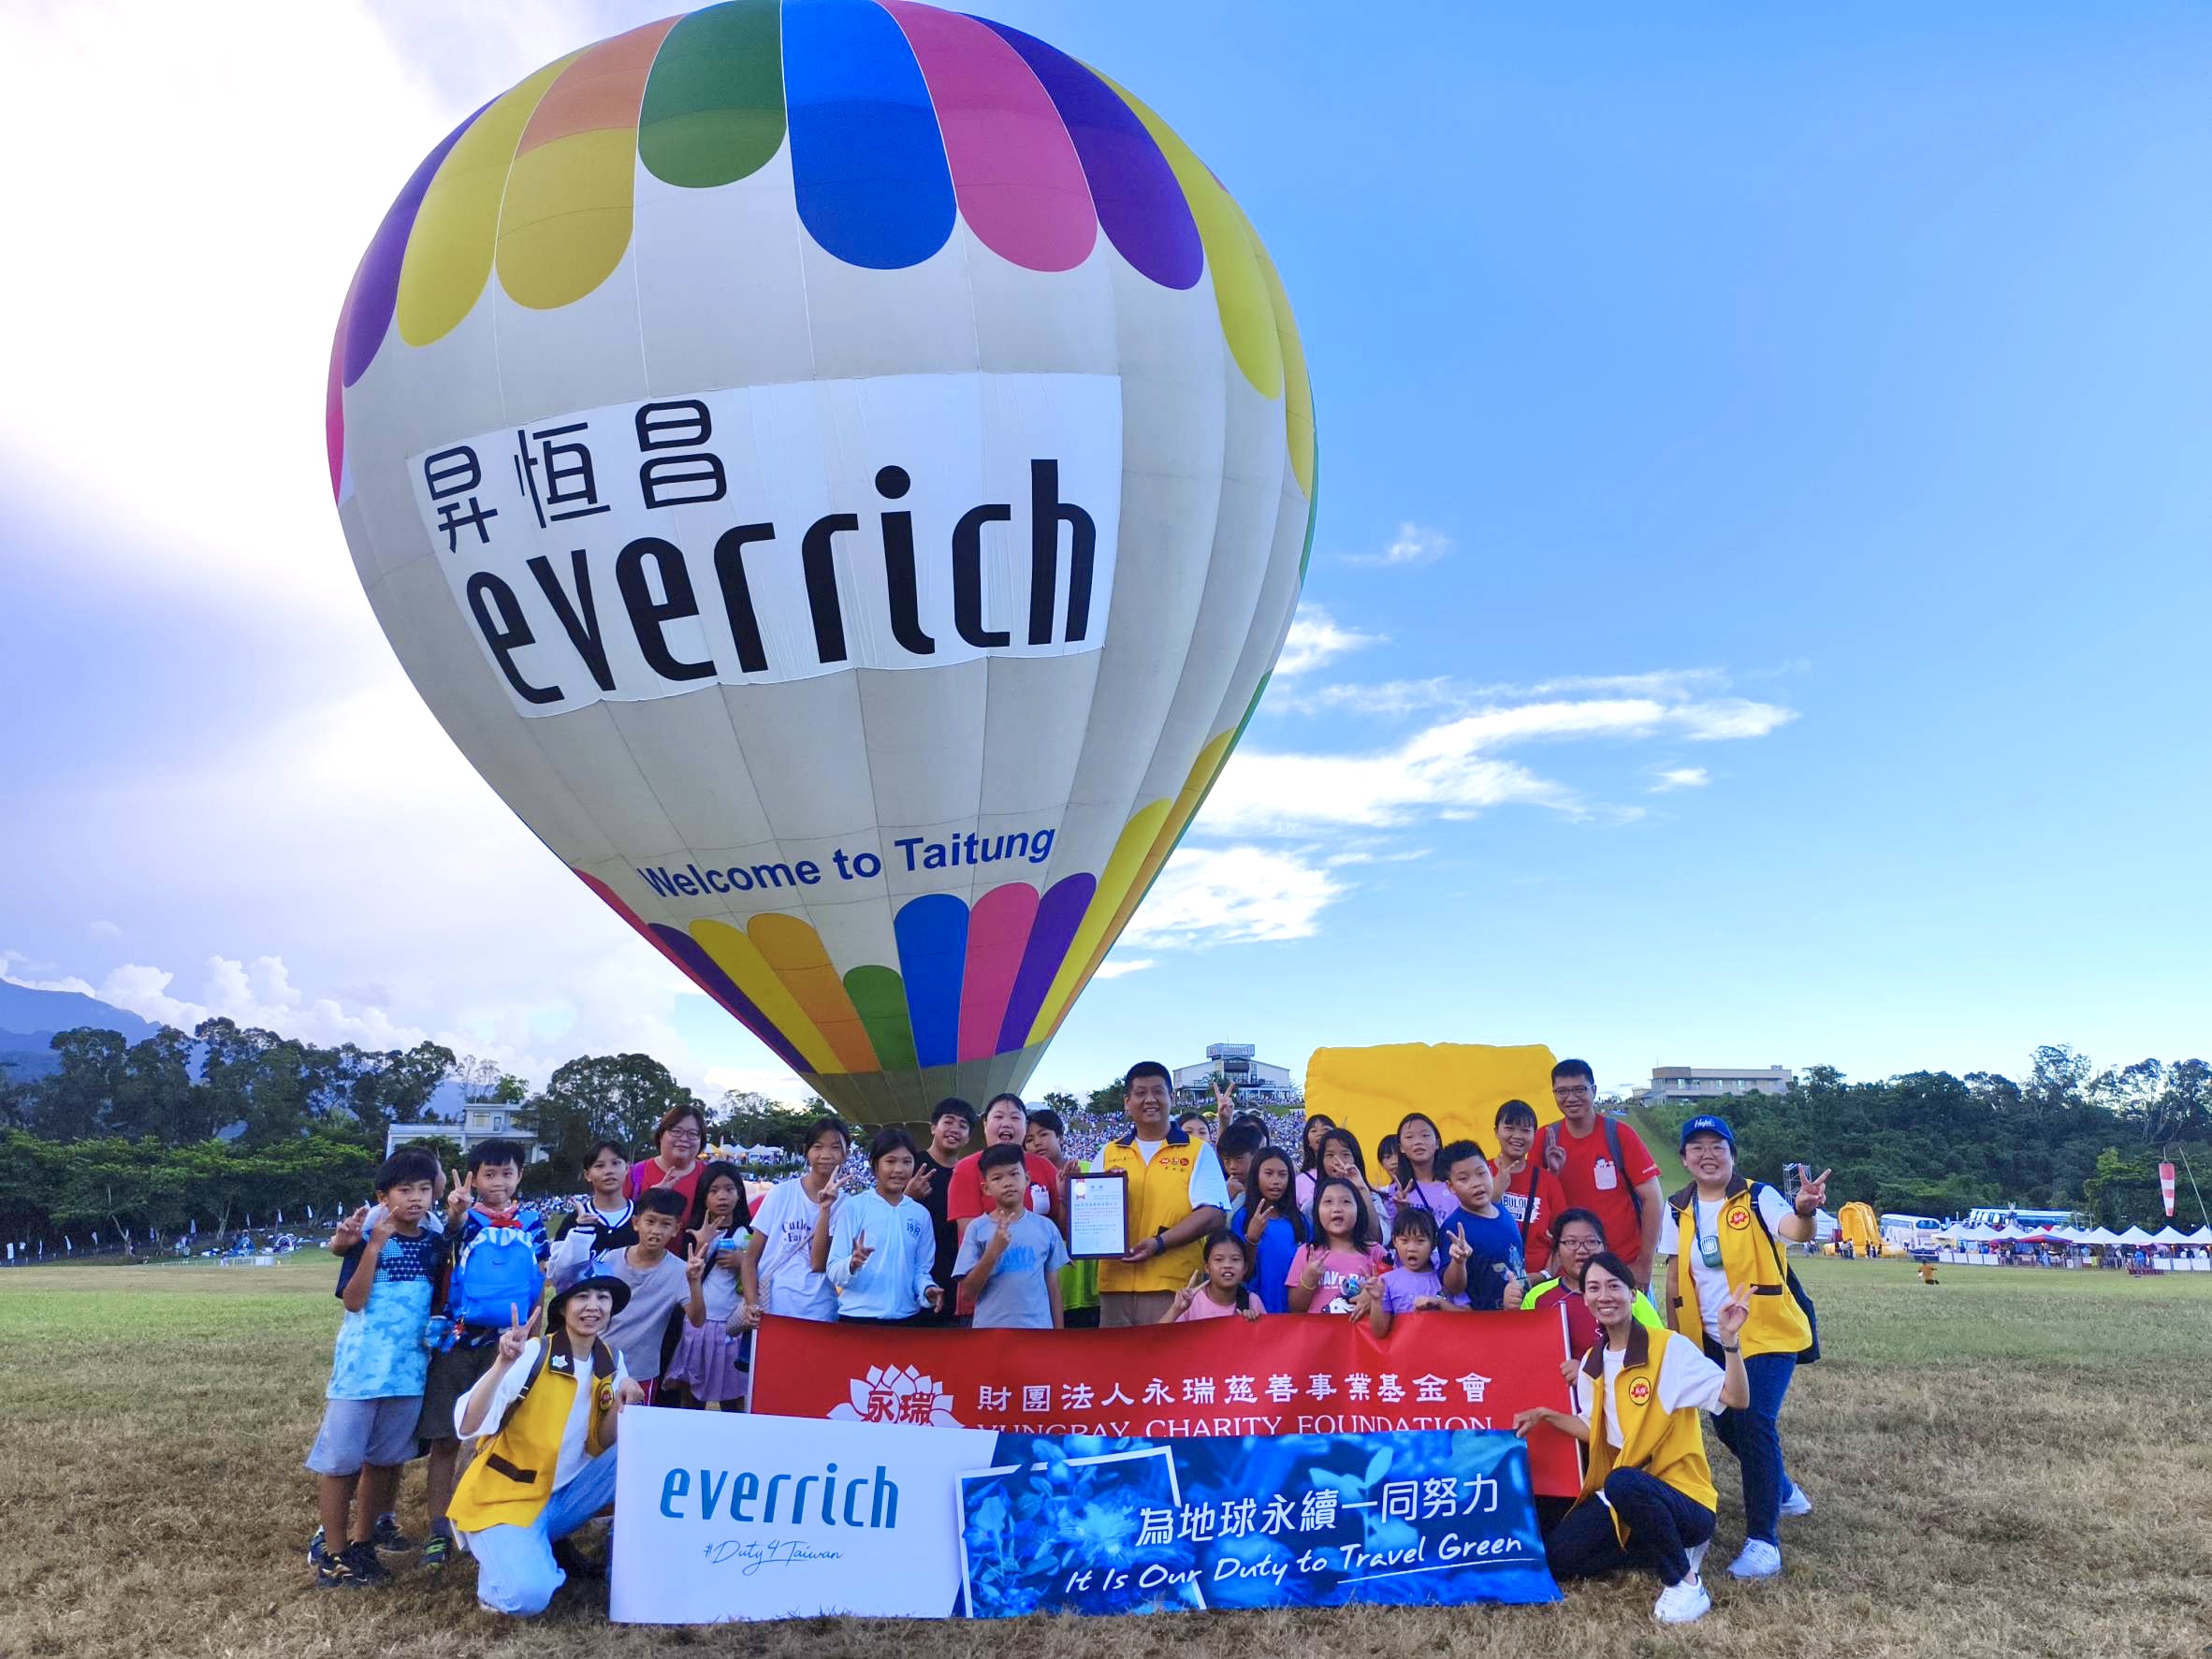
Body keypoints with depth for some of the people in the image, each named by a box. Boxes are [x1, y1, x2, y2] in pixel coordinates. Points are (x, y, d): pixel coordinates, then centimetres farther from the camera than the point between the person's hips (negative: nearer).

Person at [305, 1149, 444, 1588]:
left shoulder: (434, 1243, 5)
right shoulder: (367, 1239, -7)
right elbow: (353, 1300, -16)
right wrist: (375, 1245, -22)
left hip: (409, 1369, 4)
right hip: (360, 1367, -4)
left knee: (385, 1459, 14)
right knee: (340, 1459, 2)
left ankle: (364, 1540, 27)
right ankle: (332, 1552, 14)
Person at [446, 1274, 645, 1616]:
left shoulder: (611, 1363, 1)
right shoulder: (533, 1355, -19)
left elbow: (600, 1448, 4)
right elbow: (466, 1425, -27)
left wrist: (621, 1406, -15)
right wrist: (503, 1363, -40)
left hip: (562, 1496, 6)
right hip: (505, 1499, -6)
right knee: (527, 1595, -30)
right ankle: (503, 1559, 5)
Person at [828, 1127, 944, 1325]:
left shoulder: (921, 1215, 7)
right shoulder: (854, 1207, -4)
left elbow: (921, 1270, 11)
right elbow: (834, 1271, -7)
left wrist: (927, 1290, -8)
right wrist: (852, 1264, -27)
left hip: (905, 1317, 3)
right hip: (857, 1317, -3)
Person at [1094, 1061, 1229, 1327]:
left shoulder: (1198, 1152, 7)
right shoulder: (1108, 1153, 16)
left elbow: (1212, 1214, -4)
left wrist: (1160, 1242, -15)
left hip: (1174, 1285, -3)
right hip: (1116, 1283, 3)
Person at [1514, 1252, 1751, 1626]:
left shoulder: (1670, 1347, -12)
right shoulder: (1592, 1363, 8)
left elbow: (1736, 1397, -19)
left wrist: (1729, 1339, -31)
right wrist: (1546, 1415, 7)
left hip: (1683, 1496, -7)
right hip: (1621, 1496, 7)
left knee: (1623, 1483, -40)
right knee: (1557, 1558, -6)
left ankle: (1687, 1584, -15)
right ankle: (1668, 1545, 10)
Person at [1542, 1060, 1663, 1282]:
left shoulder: (1619, 1134, -7)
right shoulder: (1547, 1139, 1)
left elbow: (1652, 1198, -6)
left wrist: (1645, 1265, -8)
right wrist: (1552, 1172, -13)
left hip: (1626, 1264, -2)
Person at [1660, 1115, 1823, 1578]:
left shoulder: (1758, 1197, -12)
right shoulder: (1679, 1210, 1)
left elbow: (1795, 1231, -33)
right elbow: (1675, 1278, 8)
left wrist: (1804, 1211, -55)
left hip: (1767, 1334, -5)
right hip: (1711, 1340, 5)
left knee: (1753, 1422, -18)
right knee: (1728, 1424, 14)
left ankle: (1762, 1541, -10)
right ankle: (1782, 1491, 44)